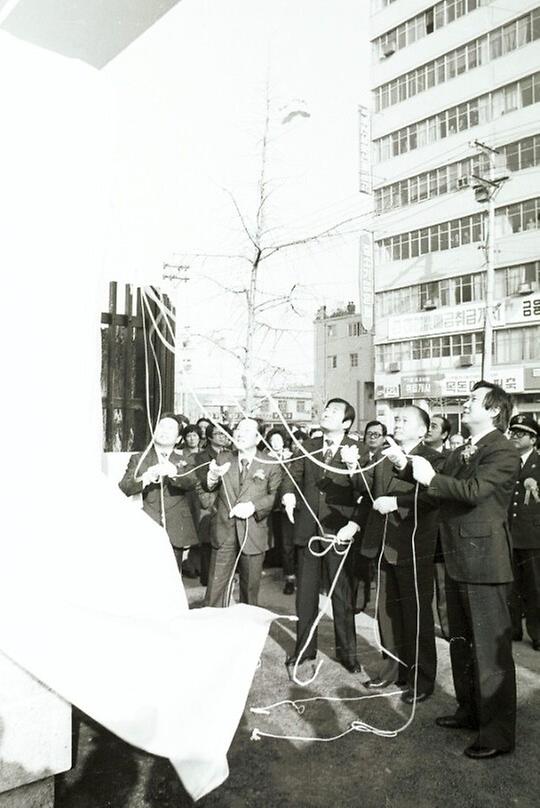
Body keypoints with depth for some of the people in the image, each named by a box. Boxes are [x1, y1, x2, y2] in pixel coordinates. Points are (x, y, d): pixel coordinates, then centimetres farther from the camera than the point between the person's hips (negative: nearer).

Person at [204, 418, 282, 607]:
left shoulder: (271, 465, -1)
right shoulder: (223, 459, 7)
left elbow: (275, 496, -4)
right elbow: (209, 488, 2)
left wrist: (254, 506, -19)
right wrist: (212, 477, -20)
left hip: (253, 534, -1)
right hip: (223, 533, 2)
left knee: (250, 588, 12)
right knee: (215, 587, 3)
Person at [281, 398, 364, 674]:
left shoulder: (356, 450, -5)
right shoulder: (308, 446, 9)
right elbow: (293, 473, 7)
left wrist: (354, 523, -19)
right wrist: (289, 493, -14)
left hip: (339, 532, -4)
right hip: (308, 530, 4)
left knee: (342, 595, 7)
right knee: (305, 592, 13)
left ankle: (347, 651, 24)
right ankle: (304, 647, 29)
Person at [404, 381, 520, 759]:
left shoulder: (504, 452, -14)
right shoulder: (461, 452, 13)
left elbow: (474, 490, -27)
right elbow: (440, 486, 11)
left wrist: (431, 477, -19)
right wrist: (409, 466, -1)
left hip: (484, 561, -9)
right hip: (458, 559, 9)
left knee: (491, 647, 0)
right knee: (461, 642, 20)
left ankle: (498, 732, 14)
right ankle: (470, 710, 37)